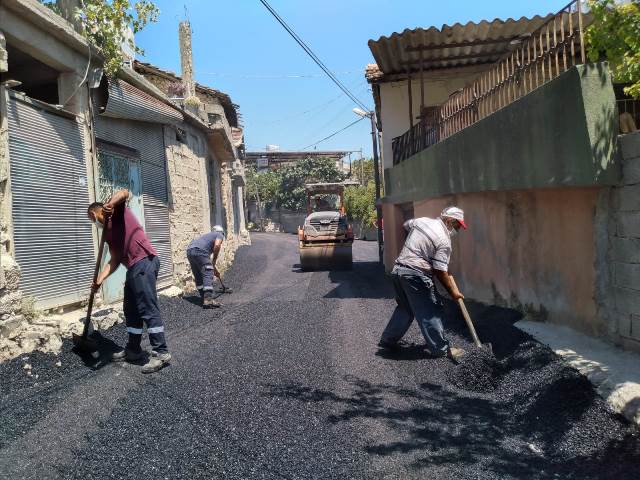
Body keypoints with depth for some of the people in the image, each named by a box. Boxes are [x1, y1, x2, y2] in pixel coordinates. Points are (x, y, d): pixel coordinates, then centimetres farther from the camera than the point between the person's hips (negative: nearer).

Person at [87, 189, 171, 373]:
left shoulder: (118, 211, 7)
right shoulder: (108, 232, 26)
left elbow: (125, 192, -14)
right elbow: (115, 260, 16)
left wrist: (110, 204, -30)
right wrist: (100, 278, 5)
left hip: (144, 262, -10)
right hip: (134, 267, 10)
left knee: (148, 309, -11)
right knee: (131, 310, 15)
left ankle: (161, 352, -9)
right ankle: (133, 350, 26)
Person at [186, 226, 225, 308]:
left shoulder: (209, 235, 39)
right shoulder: (219, 235, 18)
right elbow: (217, 245, -7)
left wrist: (214, 269, 53)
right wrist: (214, 259, 4)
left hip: (189, 251, 8)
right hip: (199, 251, -8)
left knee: (198, 277, 16)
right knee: (208, 275, -10)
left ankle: (204, 298, 22)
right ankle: (208, 300, -20)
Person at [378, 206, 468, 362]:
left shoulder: (422, 220, 9)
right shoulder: (444, 240, -11)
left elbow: (405, 225, 30)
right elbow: (440, 272, -13)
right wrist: (452, 291, -1)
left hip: (398, 270, 8)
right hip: (416, 275, -8)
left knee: (405, 308, 22)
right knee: (430, 312, 3)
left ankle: (387, 340, 29)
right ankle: (441, 349, 10)